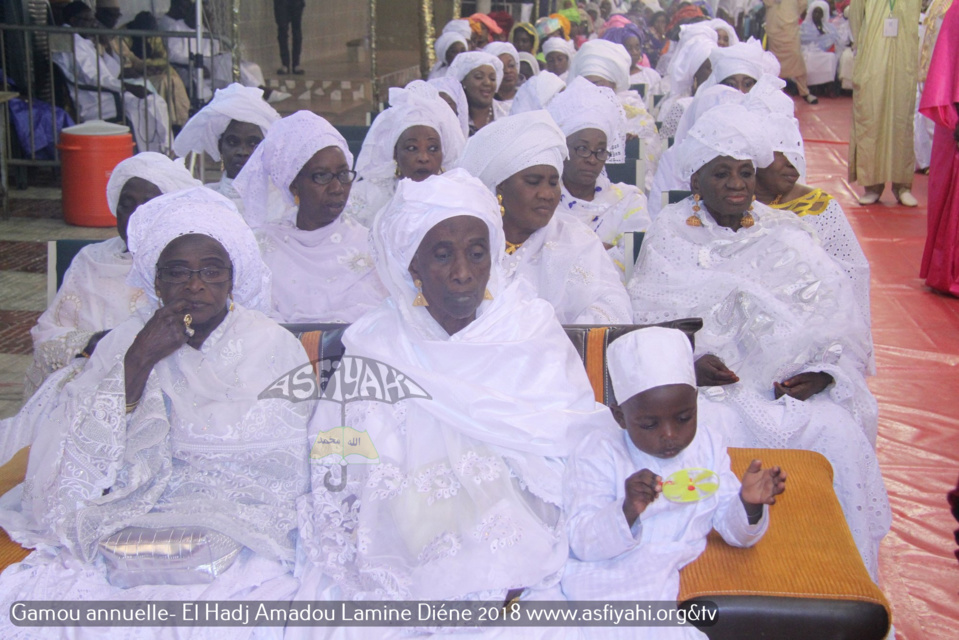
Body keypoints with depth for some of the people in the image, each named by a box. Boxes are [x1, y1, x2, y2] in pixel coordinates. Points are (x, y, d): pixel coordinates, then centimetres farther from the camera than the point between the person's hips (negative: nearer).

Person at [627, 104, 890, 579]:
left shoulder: (787, 236, 16)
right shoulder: (670, 234, 11)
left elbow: (837, 321, 9)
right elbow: (647, 321, 2)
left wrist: (822, 371, -10)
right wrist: (690, 361, -16)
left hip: (790, 381, 2)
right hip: (708, 383, -1)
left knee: (840, 437, -25)